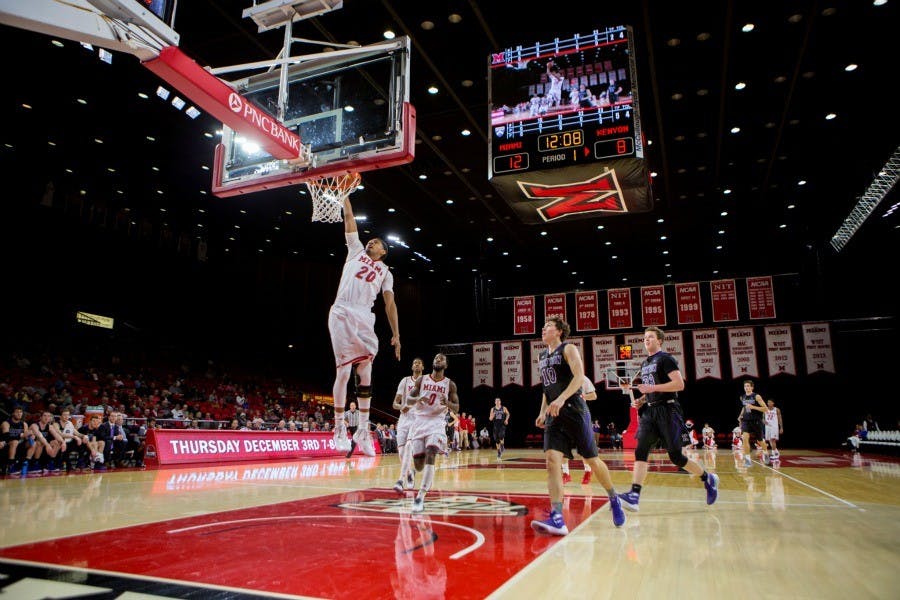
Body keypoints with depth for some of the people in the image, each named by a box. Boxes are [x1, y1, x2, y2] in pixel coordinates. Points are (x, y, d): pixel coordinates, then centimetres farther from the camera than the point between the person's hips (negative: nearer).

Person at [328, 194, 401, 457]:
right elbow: (349, 219, 21)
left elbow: (390, 303, 12)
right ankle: (339, 427, 3)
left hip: (364, 319, 1)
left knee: (366, 374, -1)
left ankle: (363, 430, 7)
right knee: (344, 371, -7)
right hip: (342, 314, -1)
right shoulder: (356, 250, 23)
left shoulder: (385, 272, 22)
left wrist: (396, 334, 3)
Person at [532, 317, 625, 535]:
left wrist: (561, 399, -30)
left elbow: (579, 377, -18)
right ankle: (557, 519, -16)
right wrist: (542, 412, 15)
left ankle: (614, 499, 31)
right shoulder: (542, 357, 18)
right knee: (551, 460, -12)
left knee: (592, 460, 5)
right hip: (554, 415, 6)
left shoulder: (568, 349, -3)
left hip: (575, 411, -6)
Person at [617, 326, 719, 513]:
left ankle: (708, 479, 25)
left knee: (676, 457, 0)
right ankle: (634, 495, -17)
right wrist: (641, 400, 9)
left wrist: (652, 388, -21)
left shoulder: (665, 359, -6)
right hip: (649, 412, 7)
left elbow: (679, 384, -17)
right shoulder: (644, 364, 18)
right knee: (640, 452, -10)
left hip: (667, 411, -7)